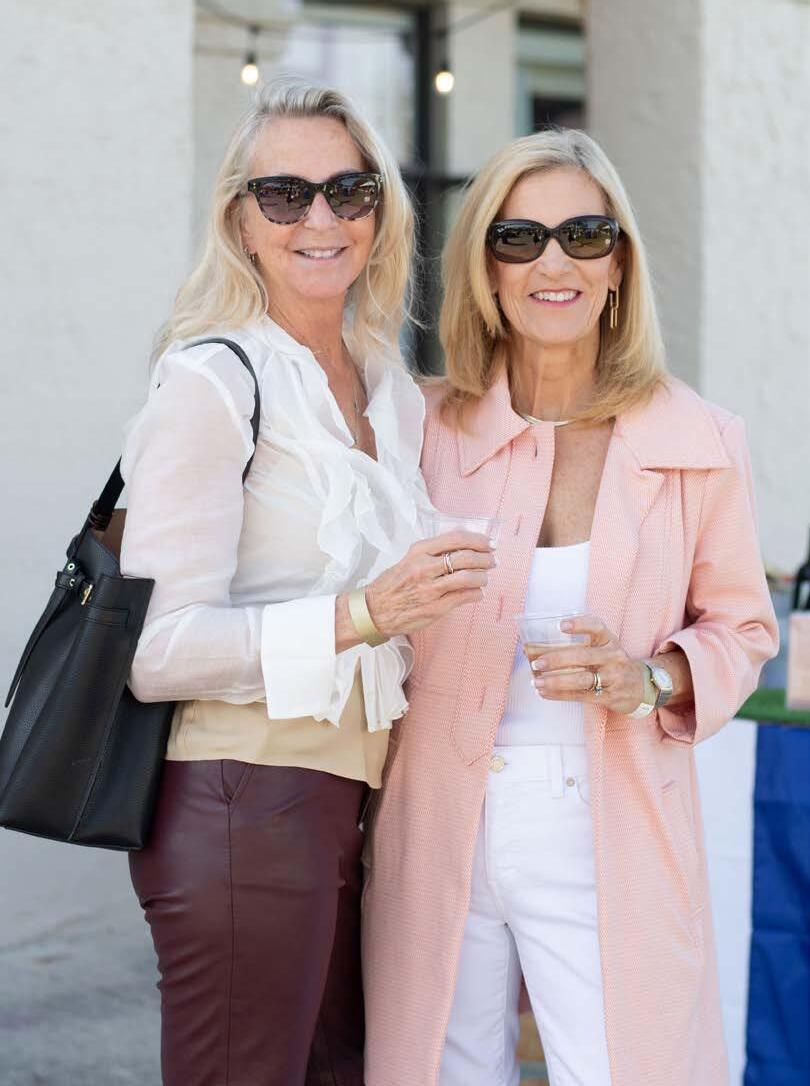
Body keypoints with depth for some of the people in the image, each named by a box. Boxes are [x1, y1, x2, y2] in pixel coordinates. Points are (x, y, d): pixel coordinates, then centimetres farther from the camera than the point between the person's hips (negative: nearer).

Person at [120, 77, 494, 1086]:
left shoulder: (393, 395, 14)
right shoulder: (210, 380, -9)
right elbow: (156, 645, -17)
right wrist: (360, 614, -25)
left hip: (350, 804, 7)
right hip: (243, 802, -7)